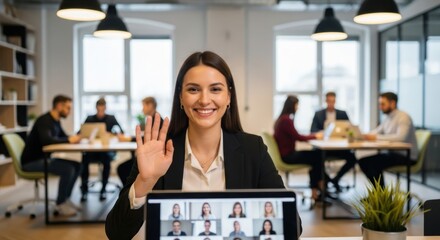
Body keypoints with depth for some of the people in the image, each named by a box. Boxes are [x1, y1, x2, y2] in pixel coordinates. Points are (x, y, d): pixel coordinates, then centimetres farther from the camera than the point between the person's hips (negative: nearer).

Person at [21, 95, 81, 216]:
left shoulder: (56, 121, 8)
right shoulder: (44, 120, -19)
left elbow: (63, 137, 21)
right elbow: (46, 140, -36)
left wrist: (74, 138, -1)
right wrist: (69, 140, -26)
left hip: (43, 158, 10)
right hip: (31, 161, -9)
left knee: (76, 166, 1)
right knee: (68, 169, -25)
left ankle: (65, 199, 8)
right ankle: (60, 204, -9)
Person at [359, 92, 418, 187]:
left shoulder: (403, 117, -15)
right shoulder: (388, 118, 13)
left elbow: (400, 137, -30)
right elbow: (376, 132, 13)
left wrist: (377, 137, -29)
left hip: (406, 156, -9)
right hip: (394, 153, 9)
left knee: (374, 162, -25)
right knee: (363, 161, 0)